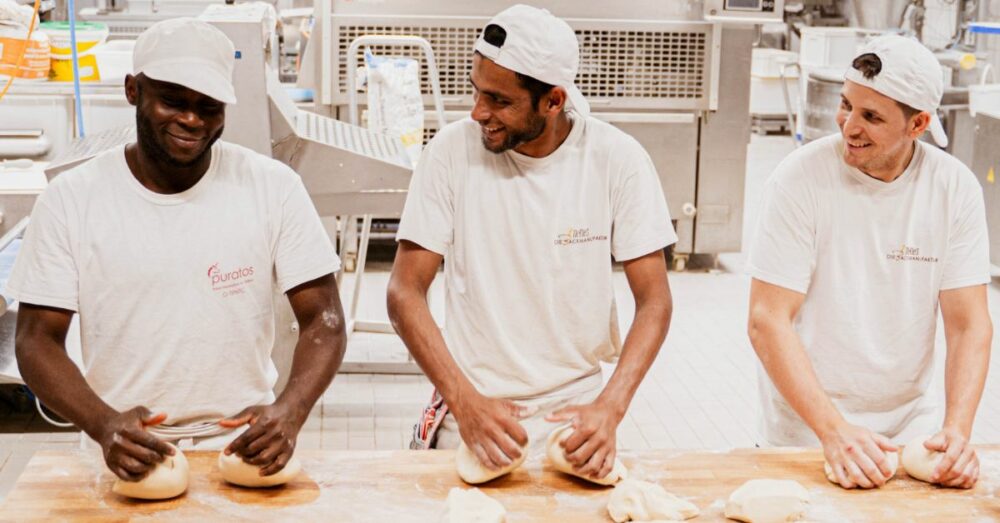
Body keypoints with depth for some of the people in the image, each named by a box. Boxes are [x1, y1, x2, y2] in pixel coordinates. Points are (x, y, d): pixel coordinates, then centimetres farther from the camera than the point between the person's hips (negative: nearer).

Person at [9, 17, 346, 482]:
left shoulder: (274, 187, 0)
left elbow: (323, 320, 0)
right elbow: (37, 340, 0)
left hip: (241, 448, -1)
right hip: (124, 460, 1)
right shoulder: (70, 199, 0)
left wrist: (290, 411, -19)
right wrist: (104, 425, -18)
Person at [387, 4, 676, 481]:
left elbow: (654, 300, -7)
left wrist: (610, 409, -22)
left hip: (575, 411, 0)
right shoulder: (453, 150, -11)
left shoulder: (618, 159, -10)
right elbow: (405, 292, -9)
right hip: (469, 408, 0)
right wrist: (463, 400, -22)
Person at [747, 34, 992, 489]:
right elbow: (767, 321, -17)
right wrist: (835, 430, -25)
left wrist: (957, 430, -19)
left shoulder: (956, 188, -5)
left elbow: (969, 323, -4)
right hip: (806, 427, -3)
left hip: (912, 420, 3)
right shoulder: (800, 178, -14)